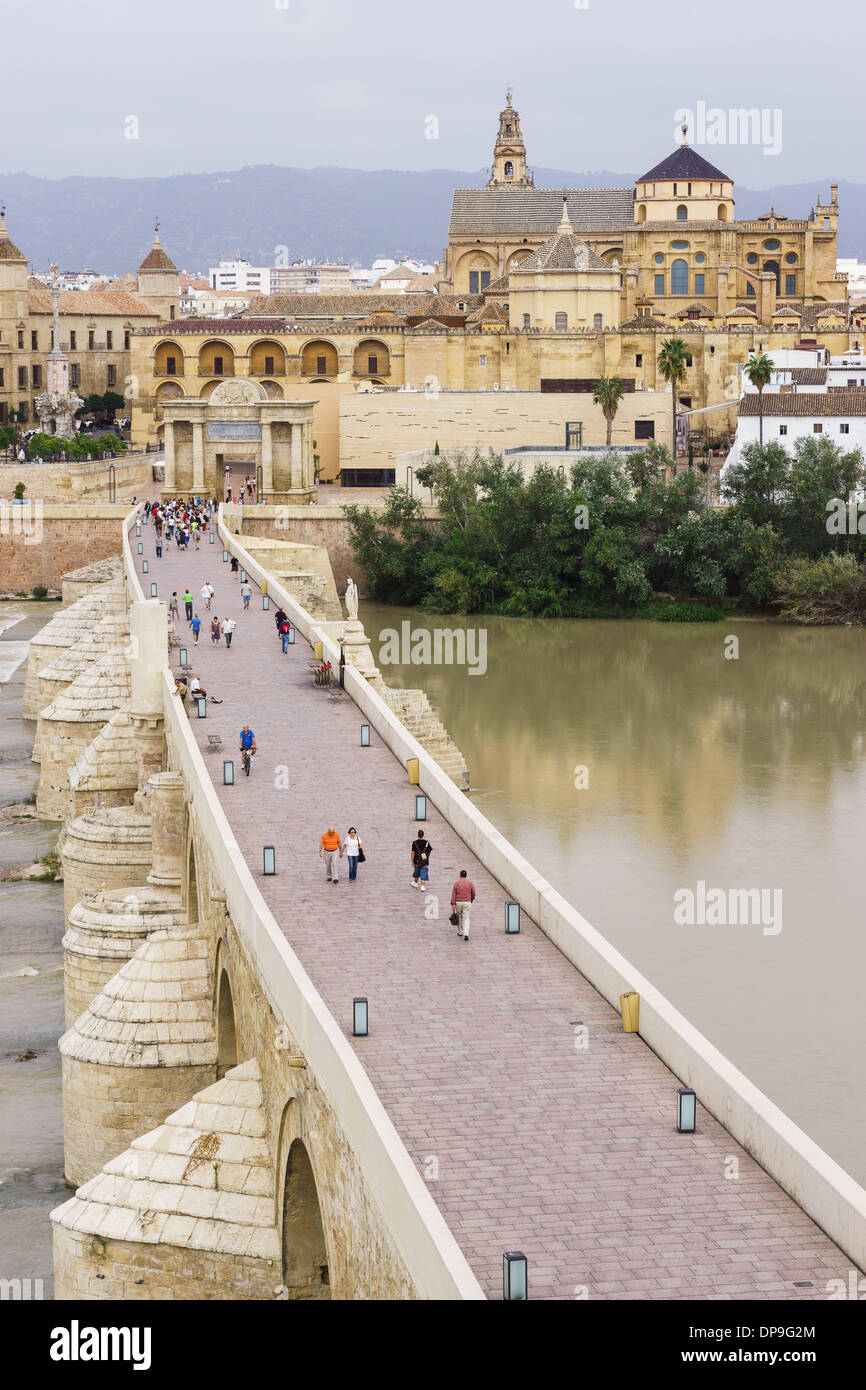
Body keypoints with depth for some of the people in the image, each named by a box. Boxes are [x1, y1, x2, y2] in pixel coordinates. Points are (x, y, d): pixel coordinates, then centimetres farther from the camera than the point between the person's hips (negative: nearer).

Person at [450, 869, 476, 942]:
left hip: (458, 903, 0)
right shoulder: (470, 883, -2)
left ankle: (460, 932, 33)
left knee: (459, 917, 22)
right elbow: (473, 893, 4)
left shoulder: (456, 883, -4)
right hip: (467, 903, 0)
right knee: (466, 919, 1)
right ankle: (466, 934, -17)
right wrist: (472, 900, 25)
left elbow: (453, 894, -9)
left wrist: (453, 905, -9)